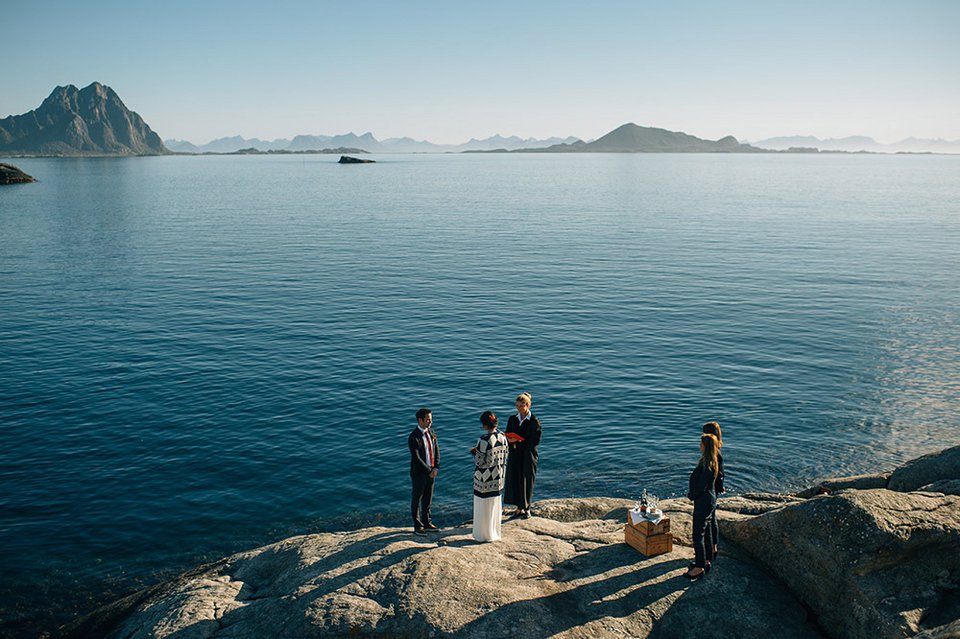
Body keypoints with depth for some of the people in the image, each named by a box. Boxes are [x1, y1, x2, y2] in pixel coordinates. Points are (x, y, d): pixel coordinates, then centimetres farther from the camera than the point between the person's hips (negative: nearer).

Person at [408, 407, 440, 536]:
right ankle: (417, 526, 20)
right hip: (419, 472, -6)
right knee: (417, 499, 8)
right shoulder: (413, 437, -22)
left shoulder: (430, 431, 1)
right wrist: (429, 471, -18)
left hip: (431, 471, 6)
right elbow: (416, 458, -22)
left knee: (428, 498, 16)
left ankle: (427, 523, 29)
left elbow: (436, 449, 4)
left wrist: (436, 468, -8)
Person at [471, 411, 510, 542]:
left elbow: (480, 461, -21)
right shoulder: (502, 436, -4)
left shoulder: (484, 440, -24)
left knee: (484, 506, 9)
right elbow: (504, 455, 5)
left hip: (485, 478, -6)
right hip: (498, 476, 7)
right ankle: (494, 532, 31)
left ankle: (485, 534, 20)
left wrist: (474, 452, -4)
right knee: (496, 504, 19)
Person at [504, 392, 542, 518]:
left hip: (528, 456, -4)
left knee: (527, 482, 4)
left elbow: (535, 441, -13)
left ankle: (526, 509, 20)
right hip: (515, 456, 4)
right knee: (515, 480, 7)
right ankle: (519, 508, 22)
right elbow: (508, 436, 5)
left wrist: (518, 441, -22)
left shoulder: (534, 421, -11)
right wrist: (509, 439, -18)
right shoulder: (512, 419, 4)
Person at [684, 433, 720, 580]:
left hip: (703, 503, -10)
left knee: (698, 534, -3)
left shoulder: (707, 465, -25)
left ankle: (699, 567, 3)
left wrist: (691, 495, -7)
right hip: (709, 501, 10)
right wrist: (692, 493, 8)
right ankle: (706, 560, 32)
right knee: (706, 531, 20)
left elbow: (701, 487, -23)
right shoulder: (711, 461, 6)